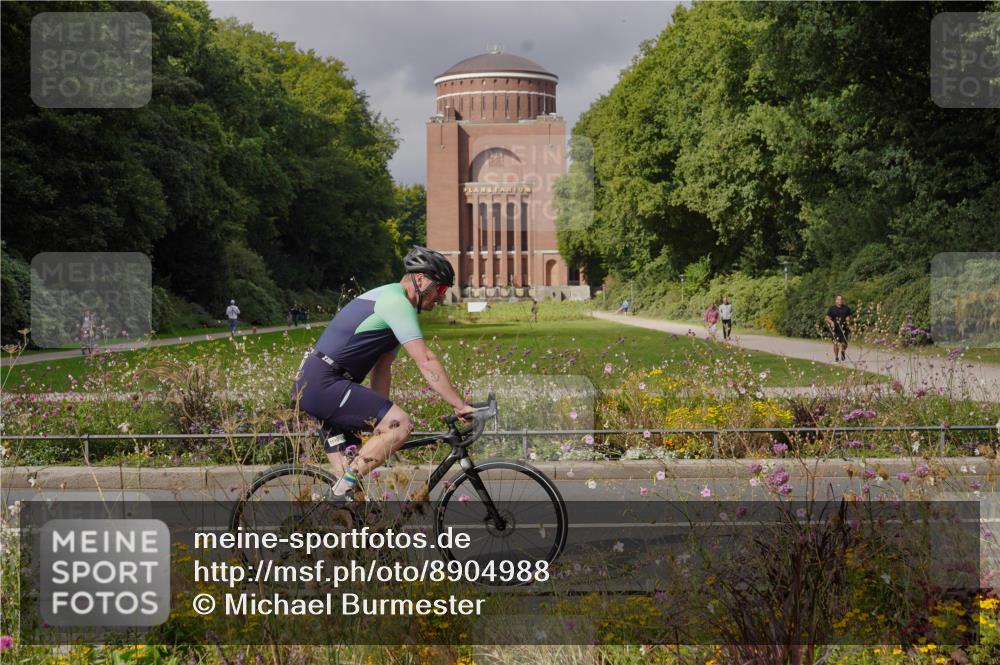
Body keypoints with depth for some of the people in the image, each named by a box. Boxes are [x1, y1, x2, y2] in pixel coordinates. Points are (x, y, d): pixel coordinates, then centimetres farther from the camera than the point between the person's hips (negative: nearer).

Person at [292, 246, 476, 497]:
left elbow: (382, 369, 17)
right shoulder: (396, 301, -13)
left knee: (346, 471, 13)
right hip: (324, 384, -11)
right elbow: (426, 362, -19)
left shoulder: (388, 299, 20)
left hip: (310, 385, 11)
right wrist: (460, 406, -16)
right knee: (401, 424, -19)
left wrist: (379, 421, 12)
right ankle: (345, 489, -12)